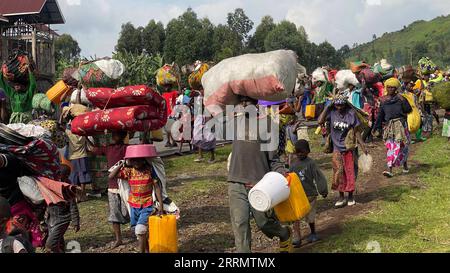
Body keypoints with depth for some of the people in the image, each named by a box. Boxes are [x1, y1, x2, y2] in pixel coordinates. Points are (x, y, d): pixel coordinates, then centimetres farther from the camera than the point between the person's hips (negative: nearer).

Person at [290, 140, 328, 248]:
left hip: (310, 194, -4)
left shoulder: (311, 163, -10)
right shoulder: (294, 164, 3)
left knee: (310, 216, 7)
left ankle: (313, 233, 27)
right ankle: (297, 238, 7)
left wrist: (323, 190, -8)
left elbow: (319, 177, -10)